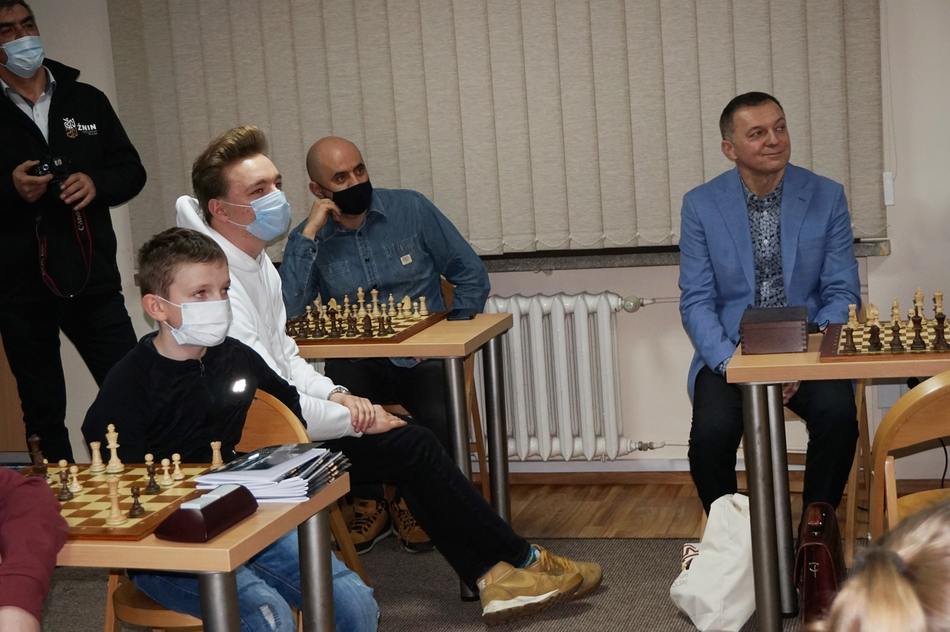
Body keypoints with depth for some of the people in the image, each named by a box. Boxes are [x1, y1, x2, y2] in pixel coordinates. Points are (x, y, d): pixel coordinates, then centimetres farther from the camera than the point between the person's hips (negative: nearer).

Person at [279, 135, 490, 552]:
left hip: (422, 357, 0)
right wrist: (309, 233, -16)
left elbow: (471, 275, 6)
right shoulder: (309, 238, 2)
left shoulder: (410, 209, 1)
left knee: (441, 418, -31)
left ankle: (412, 500, 3)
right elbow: (288, 312, -15)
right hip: (357, 365, 0)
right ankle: (368, 502, -4)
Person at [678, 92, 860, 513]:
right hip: (731, 350, 0)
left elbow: (842, 293, 1)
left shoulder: (827, 197, 0)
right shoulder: (701, 205, -1)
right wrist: (730, 363, -19)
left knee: (838, 414, -29)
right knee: (712, 431, -28)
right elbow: (696, 301, -2)